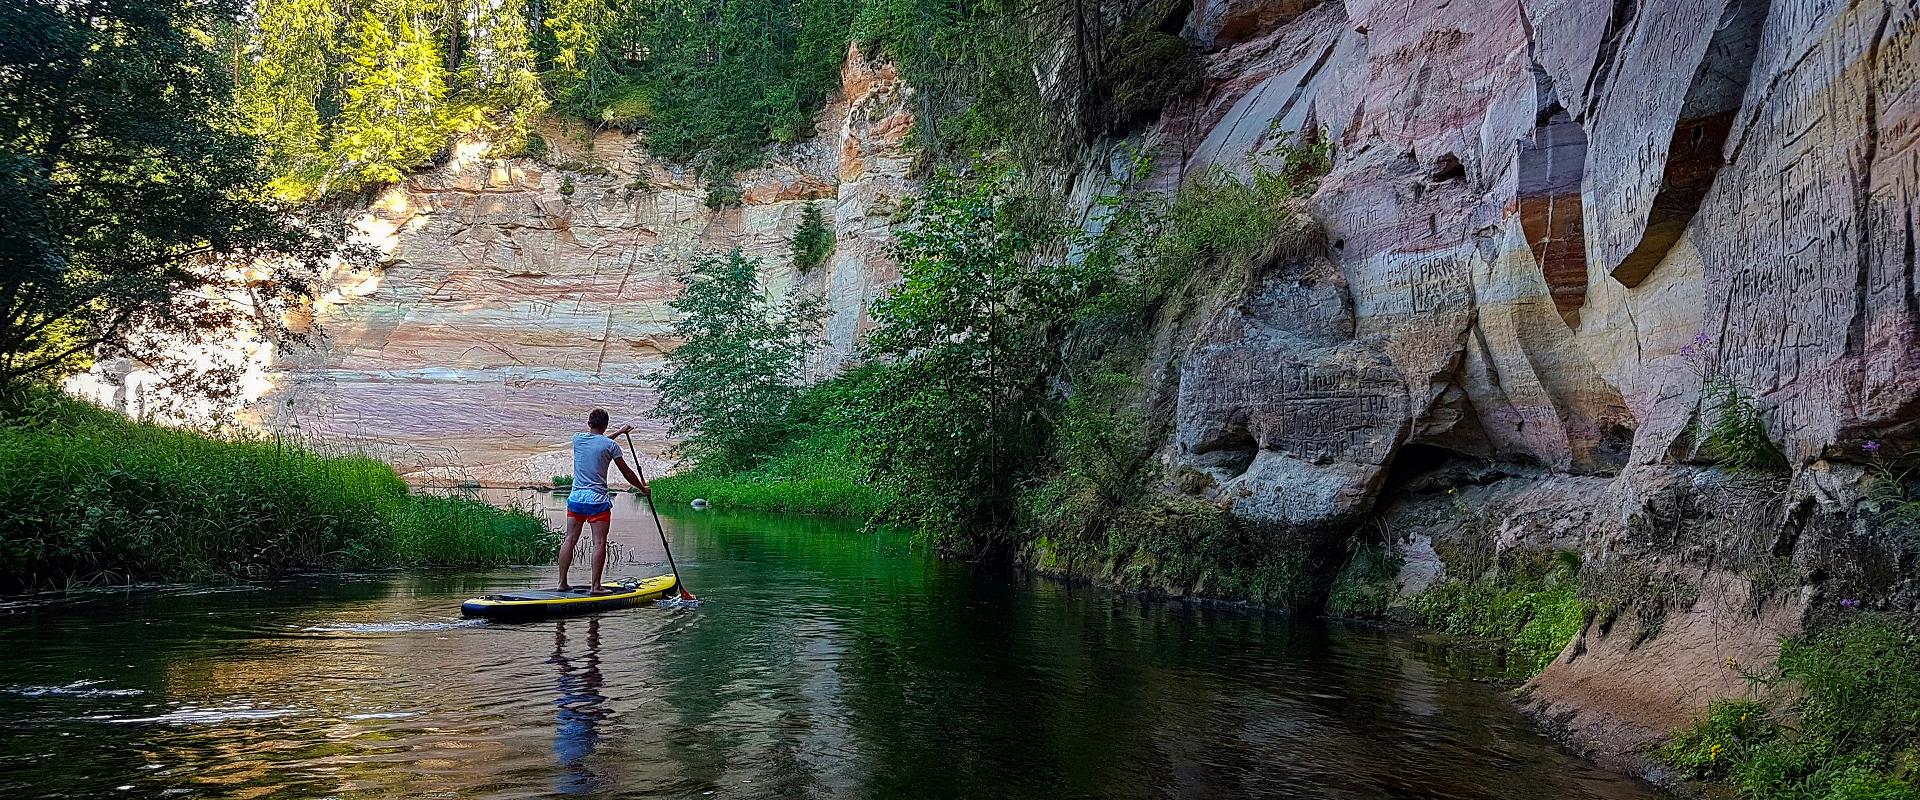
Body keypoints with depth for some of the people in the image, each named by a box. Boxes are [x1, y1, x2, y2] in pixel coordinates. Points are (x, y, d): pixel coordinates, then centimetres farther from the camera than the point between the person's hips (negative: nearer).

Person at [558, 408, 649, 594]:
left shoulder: (577, 439, 7)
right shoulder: (611, 445, -6)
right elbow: (626, 472, 3)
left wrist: (619, 432, 42)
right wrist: (643, 489, 18)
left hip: (576, 497, 5)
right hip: (597, 500, -5)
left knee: (570, 540, 8)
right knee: (599, 543, -3)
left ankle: (562, 583, 10)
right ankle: (595, 586, -7)